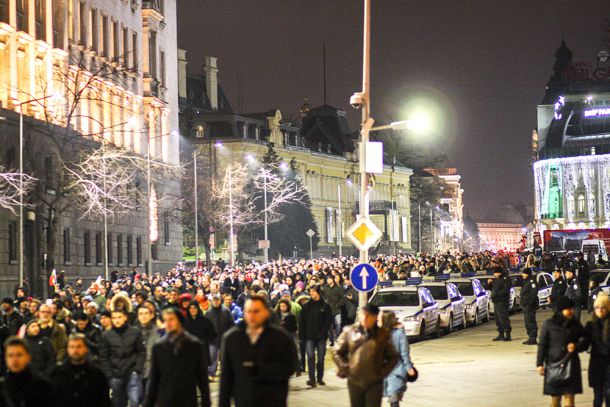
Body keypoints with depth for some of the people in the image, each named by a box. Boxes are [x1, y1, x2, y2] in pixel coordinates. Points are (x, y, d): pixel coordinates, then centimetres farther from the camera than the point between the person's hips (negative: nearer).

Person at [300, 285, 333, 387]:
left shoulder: (325, 306, 2)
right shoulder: (306, 306, 6)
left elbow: (329, 320, 0)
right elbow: (302, 321, 6)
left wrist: (323, 332, -10)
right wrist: (302, 335, -1)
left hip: (321, 336, 0)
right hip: (309, 336, 0)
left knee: (321, 357, 5)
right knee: (310, 356, -12)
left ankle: (320, 378, 18)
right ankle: (312, 379, -13)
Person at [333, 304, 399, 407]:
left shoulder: (383, 335, 1)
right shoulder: (349, 332, 2)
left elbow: (393, 357, 8)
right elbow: (337, 353, 8)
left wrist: (383, 372, -1)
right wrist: (345, 368, -2)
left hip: (374, 384, -2)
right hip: (354, 382, 2)